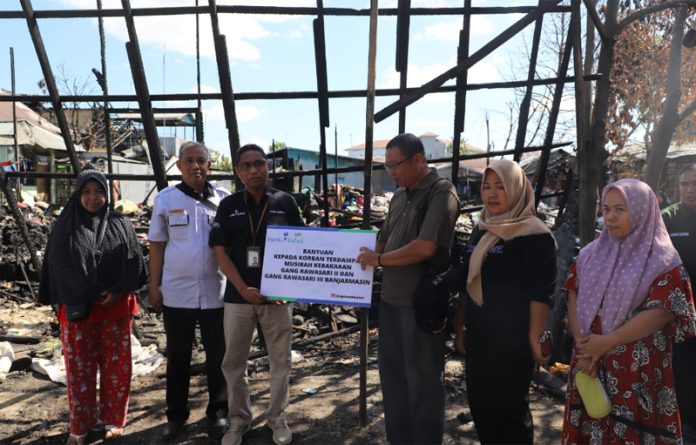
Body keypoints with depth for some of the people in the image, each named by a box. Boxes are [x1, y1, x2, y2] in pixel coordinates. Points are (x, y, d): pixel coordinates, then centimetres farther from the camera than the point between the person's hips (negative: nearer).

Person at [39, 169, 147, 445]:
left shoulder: (120, 225, 5)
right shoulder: (65, 228, 2)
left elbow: (134, 261, -2)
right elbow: (61, 267, -5)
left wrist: (118, 292, -15)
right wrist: (92, 295, -13)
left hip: (116, 307, 1)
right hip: (77, 308, -1)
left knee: (116, 365, 7)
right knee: (79, 367, 6)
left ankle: (113, 420, 22)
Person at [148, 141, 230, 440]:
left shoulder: (224, 198, 0)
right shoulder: (165, 199, 1)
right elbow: (157, 246, 5)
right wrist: (154, 287, 3)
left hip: (216, 291, 0)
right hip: (177, 291, 1)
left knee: (218, 355, 9)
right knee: (177, 356, 13)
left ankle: (218, 413, 26)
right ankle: (176, 415, 28)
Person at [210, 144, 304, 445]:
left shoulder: (285, 202, 1)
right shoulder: (229, 205, 3)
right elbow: (220, 251, 0)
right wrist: (243, 288, -11)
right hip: (238, 296, 1)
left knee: (280, 360, 9)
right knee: (234, 362, 10)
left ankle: (277, 417, 27)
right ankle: (239, 419, 27)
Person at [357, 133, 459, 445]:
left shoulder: (441, 192, -12)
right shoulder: (399, 196, 11)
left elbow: (425, 247, -21)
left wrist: (378, 260, -11)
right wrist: (363, 259, 0)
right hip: (391, 298, 8)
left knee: (422, 381, 7)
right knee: (392, 375, 17)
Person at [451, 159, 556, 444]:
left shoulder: (534, 234, -11)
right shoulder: (481, 230, 11)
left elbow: (541, 291, -15)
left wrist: (534, 338, -16)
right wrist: (460, 325, 15)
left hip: (513, 338, -7)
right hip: (478, 336, 7)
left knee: (510, 407, 5)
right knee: (478, 402, 14)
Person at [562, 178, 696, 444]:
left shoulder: (663, 260, -6)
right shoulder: (591, 254, 8)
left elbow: (662, 312, -15)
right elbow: (574, 298, 3)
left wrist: (607, 341, -17)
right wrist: (583, 344, -11)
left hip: (636, 373, -4)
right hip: (589, 366, 4)